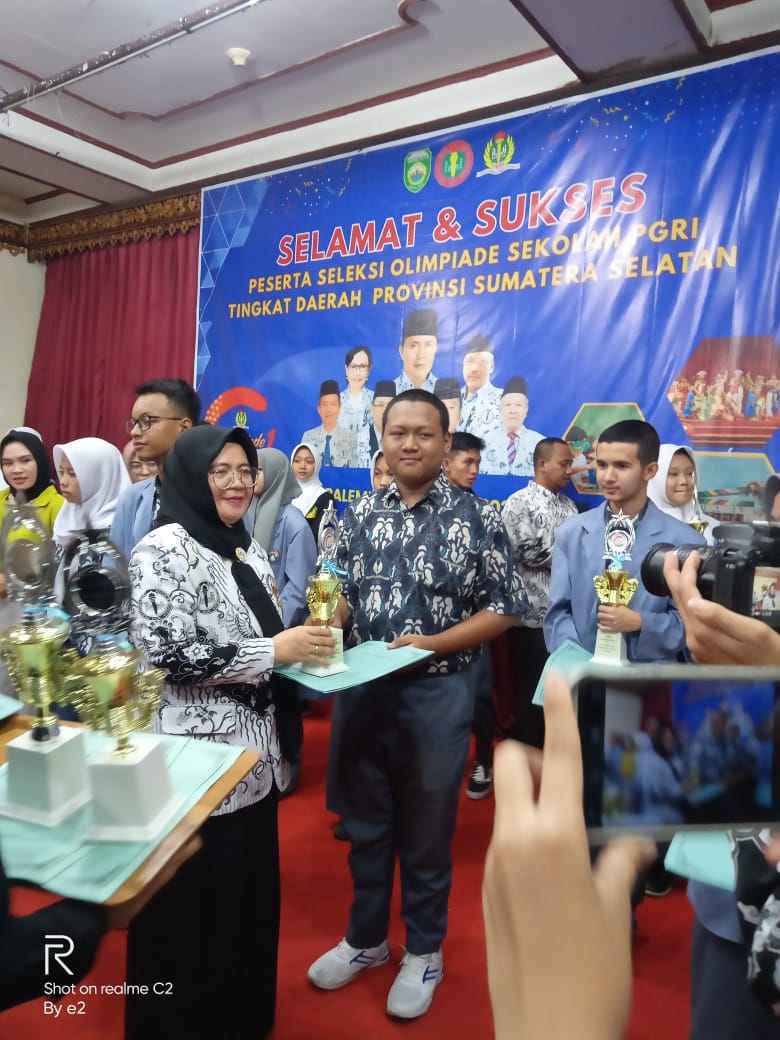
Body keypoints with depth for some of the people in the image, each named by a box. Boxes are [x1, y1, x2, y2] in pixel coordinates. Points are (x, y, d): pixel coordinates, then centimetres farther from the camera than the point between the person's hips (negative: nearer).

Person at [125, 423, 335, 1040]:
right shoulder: (163, 550, -15)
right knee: (194, 908, 7)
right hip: (196, 758, -8)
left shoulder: (247, 548, 10)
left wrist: (306, 634, 0)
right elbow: (167, 655, -24)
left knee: (252, 892, 20)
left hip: (254, 753, 8)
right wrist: (274, 651, -22)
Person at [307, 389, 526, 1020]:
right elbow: (343, 593, 8)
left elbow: (505, 608, -7)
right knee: (364, 822, 19)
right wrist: (326, 622, -13)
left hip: (436, 694, -3)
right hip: (360, 688, 4)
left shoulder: (477, 519, -8)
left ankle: (423, 952, 37)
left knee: (426, 831, 14)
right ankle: (365, 939, 41)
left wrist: (431, 644, -17)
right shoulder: (361, 514, 3)